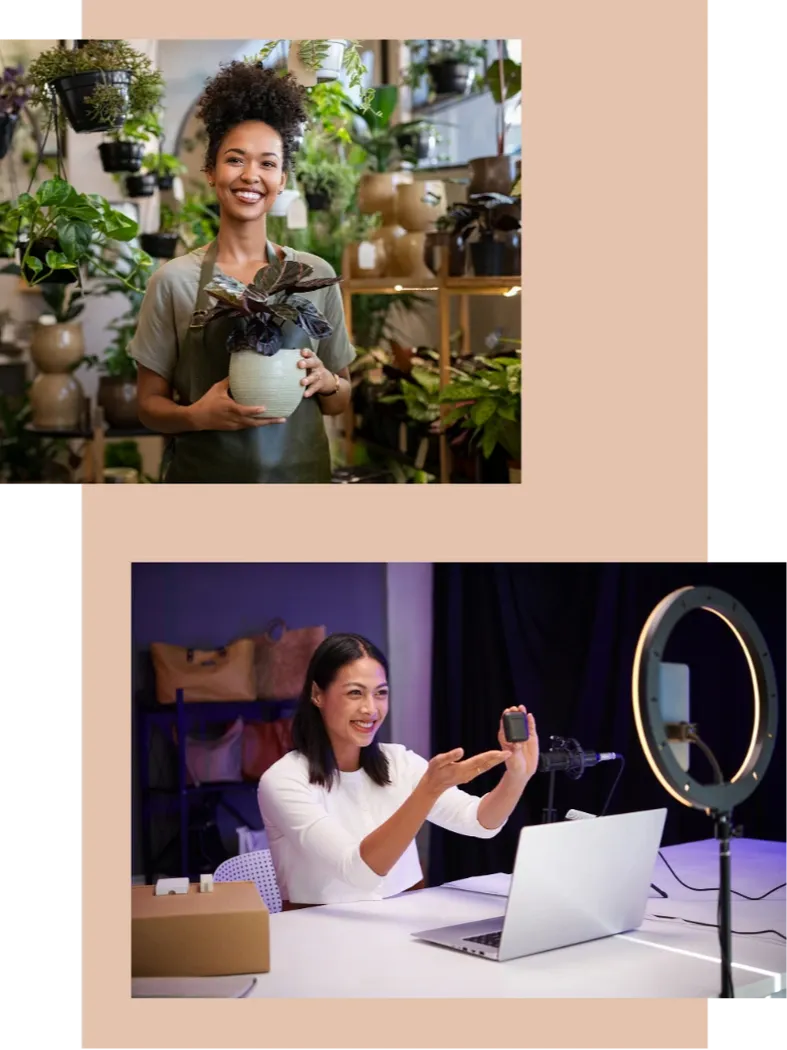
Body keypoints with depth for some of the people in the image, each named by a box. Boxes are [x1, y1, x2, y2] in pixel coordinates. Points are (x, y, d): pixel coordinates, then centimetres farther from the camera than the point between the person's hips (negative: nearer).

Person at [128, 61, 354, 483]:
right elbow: (149, 404, -2)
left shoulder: (317, 274, -2)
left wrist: (325, 382, -14)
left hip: (299, 471, 2)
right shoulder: (174, 279, -7)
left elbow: (341, 401, 7)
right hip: (202, 474, -2)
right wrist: (198, 416, -20)